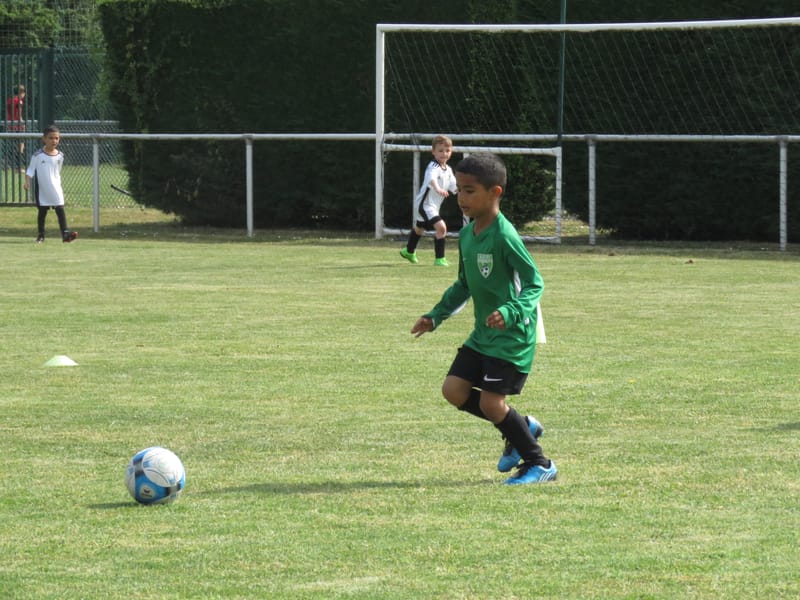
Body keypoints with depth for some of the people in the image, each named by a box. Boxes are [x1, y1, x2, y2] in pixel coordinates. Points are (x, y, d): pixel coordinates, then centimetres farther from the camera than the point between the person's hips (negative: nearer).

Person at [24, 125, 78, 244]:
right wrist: (27, 181, -18)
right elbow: (31, 169, -5)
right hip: (41, 189, -2)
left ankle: (65, 233, -14)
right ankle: (41, 235, 18)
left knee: (60, 209, -9)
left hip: (55, 188, 2)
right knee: (42, 211, 7)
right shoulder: (38, 155, -7)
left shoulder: (59, 156, 3)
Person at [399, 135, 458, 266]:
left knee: (420, 228, 30)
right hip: (424, 204, -10)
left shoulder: (448, 170, 5)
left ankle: (409, 251, 54)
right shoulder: (433, 167, -24)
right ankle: (439, 258, -19)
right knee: (441, 227, -25)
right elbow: (432, 178, -46)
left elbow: (454, 186, 13)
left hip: (434, 205, 10)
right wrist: (438, 189, -66)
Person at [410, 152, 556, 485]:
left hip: (513, 335, -8)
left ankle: (539, 464, 7)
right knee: (454, 390, 0)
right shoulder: (466, 234, 7)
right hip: (483, 334, 9)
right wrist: (435, 316, 13)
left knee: (491, 402, -10)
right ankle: (521, 427, 18)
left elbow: (534, 283, -19)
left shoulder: (504, 236, -19)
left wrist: (510, 312, -34)